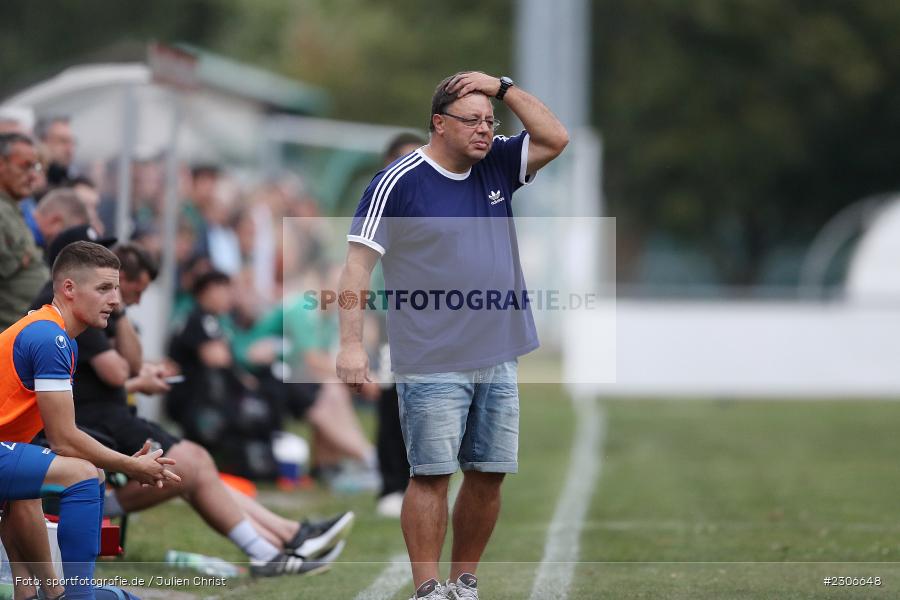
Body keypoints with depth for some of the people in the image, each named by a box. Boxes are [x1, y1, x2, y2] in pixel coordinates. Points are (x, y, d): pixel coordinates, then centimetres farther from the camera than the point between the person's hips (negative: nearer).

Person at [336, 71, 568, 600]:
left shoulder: (496, 165, 11)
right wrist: (352, 342, -17)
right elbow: (359, 262, -9)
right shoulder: (399, 182, -7)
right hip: (431, 365, -6)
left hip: (499, 360, 6)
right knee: (432, 476, -7)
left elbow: (556, 138, 5)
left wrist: (503, 87, -2)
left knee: (489, 475, 7)